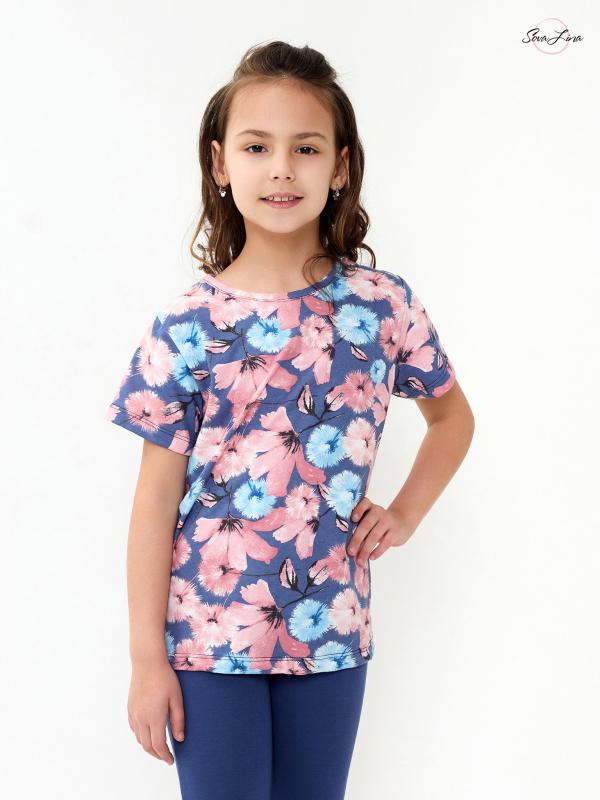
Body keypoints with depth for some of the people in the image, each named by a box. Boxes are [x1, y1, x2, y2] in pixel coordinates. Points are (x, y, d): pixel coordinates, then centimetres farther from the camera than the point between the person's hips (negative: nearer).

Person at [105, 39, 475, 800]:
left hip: (331, 630, 2)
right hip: (208, 631, -2)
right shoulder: (184, 326, -8)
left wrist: (406, 512, 1)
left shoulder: (383, 305, -3)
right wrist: (147, 657, -5)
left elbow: (452, 416, 15)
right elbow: (157, 496, -5)